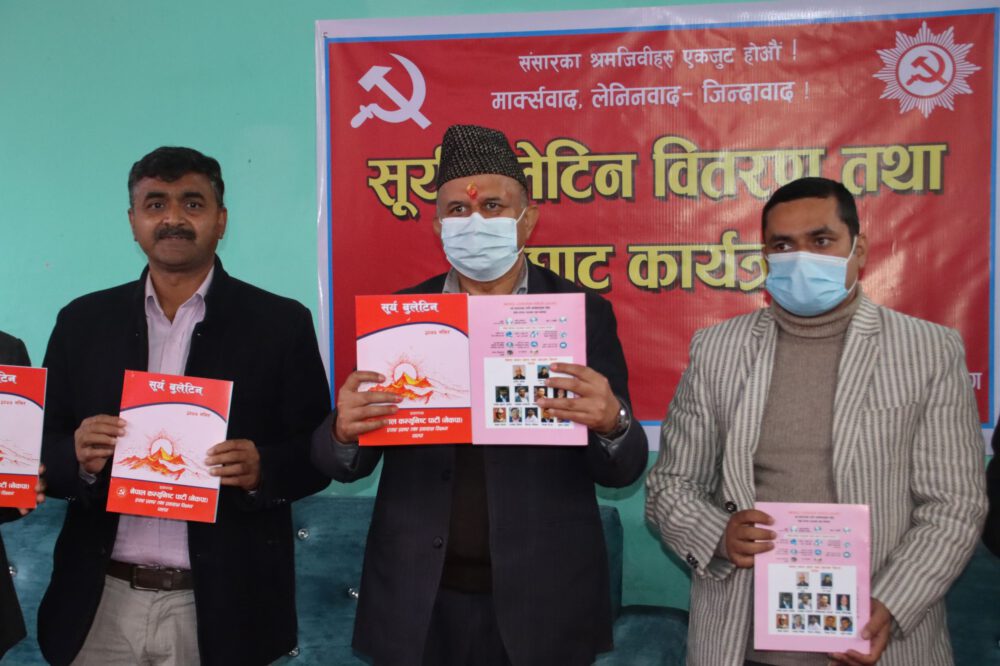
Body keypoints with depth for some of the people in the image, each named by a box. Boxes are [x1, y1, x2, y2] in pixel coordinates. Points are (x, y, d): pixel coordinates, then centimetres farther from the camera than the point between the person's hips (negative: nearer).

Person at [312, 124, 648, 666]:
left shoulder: (584, 314, -3)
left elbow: (622, 470, -4)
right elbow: (345, 465, 1)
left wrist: (613, 424, -25)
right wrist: (344, 431, -21)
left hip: (542, 605, -1)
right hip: (417, 604, 1)